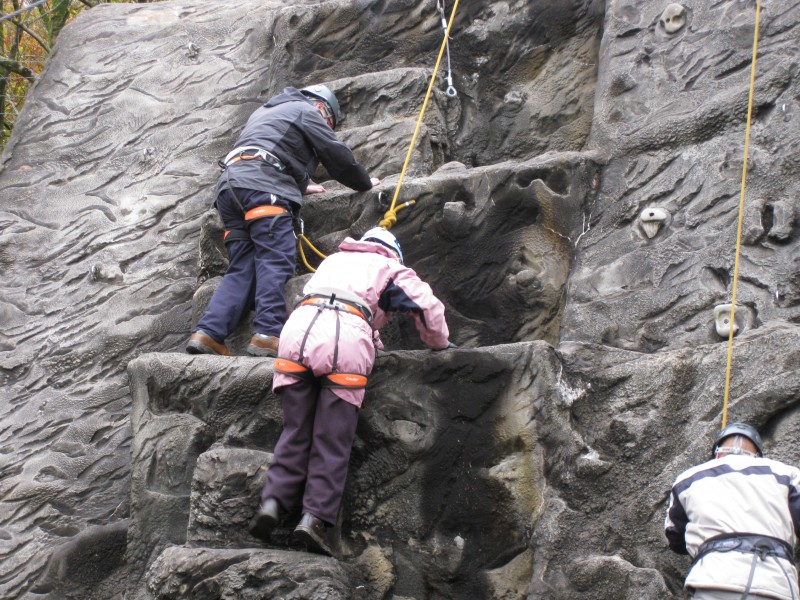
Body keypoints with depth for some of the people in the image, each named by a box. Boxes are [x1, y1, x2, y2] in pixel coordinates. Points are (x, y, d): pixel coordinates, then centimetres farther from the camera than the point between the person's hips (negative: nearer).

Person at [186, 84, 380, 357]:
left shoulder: (266, 110, 38)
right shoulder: (307, 111, 12)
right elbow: (338, 156, 12)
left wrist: (300, 186, 46)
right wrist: (365, 182, 27)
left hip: (229, 183, 8)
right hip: (261, 185, -8)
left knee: (242, 268, 2)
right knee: (276, 259, -15)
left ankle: (208, 333, -12)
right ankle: (269, 334, -28)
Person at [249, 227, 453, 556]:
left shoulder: (333, 260, 39)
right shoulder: (390, 269, 27)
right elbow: (429, 307, 20)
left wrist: (374, 342, 54)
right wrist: (440, 343, 40)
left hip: (297, 329, 4)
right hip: (346, 341, -4)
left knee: (296, 431, 9)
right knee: (332, 440, -1)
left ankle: (273, 501, -6)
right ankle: (316, 517, -9)